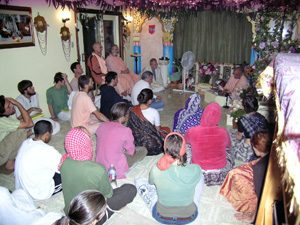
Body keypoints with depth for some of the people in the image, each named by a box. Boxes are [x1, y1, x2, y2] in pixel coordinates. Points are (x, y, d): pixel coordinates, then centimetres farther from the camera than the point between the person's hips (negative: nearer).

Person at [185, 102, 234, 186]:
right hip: (220, 175, 1)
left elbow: (186, 140, 4)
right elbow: (228, 145, 4)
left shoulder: (192, 131, -23)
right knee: (229, 150, 27)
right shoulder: (223, 132, -21)